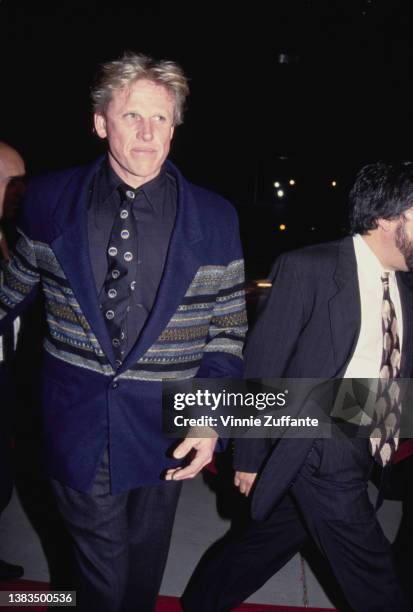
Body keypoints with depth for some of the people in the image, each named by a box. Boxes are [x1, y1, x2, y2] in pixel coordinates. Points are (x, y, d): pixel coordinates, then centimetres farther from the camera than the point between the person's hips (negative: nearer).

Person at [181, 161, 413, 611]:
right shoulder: (308, 270, -17)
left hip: (363, 454, 7)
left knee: (273, 537, 21)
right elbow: (262, 364, -13)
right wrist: (249, 456, -9)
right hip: (320, 452, -7)